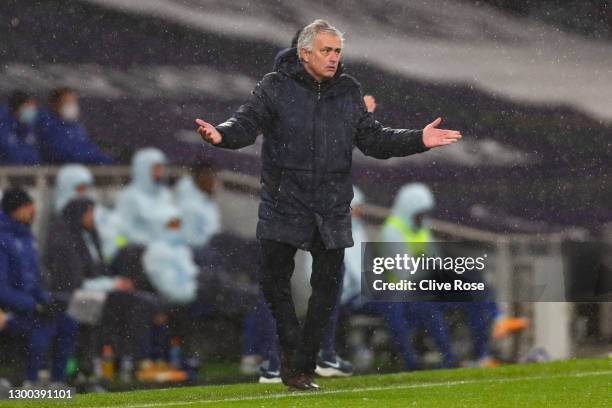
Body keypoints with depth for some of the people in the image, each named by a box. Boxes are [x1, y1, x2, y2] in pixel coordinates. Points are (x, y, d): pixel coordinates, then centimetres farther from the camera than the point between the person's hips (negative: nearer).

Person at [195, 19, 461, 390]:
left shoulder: (349, 91, 8)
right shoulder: (275, 87, -4)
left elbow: (372, 138, 12)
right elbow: (248, 123, -12)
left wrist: (418, 140, 2)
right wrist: (222, 135, -34)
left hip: (333, 207, 3)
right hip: (284, 203, -3)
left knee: (328, 284, 4)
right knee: (274, 278, -4)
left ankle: (302, 366, 15)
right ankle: (292, 351, 16)